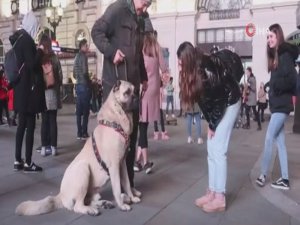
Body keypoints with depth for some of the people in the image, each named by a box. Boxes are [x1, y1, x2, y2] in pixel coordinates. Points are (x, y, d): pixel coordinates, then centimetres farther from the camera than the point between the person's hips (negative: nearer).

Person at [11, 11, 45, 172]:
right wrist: (40, 51, -5)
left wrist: (37, 52, 15)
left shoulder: (18, 39, 15)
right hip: (28, 88, -9)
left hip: (21, 88, 9)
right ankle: (28, 163, 2)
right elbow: (32, 64, -18)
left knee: (22, 124, 11)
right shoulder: (26, 39, -13)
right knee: (30, 125, -4)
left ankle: (18, 161, 17)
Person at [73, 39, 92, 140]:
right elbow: (85, 72, -17)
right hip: (84, 85, -8)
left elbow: (74, 74, 17)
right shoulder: (83, 56, -9)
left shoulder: (77, 56, 16)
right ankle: (84, 133, -3)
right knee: (85, 111, -4)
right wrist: (90, 83, -6)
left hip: (78, 85, 8)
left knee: (79, 111, 8)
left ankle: (79, 133, 12)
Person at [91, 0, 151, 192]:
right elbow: (97, 31, -8)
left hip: (132, 82, 8)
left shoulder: (140, 20, 21)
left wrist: (143, 77, 28)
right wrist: (111, 51, -21)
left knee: (131, 132, 9)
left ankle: (128, 182, 20)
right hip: (115, 81, -8)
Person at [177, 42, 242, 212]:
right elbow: (204, 100, -2)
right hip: (217, 106, 8)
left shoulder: (208, 73, -33)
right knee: (211, 152, 7)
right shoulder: (194, 72, -12)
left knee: (219, 151, -9)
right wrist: (210, 123, -2)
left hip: (229, 104, -8)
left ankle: (220, 198, 0)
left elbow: (219, 102, -23)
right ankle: (212, 192, 16)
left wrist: (213, 125, -11)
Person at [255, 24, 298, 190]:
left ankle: (263, 174, 5)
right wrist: (272, 87, -1)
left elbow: (292, 79, -19)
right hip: (277, 103, 9)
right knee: (280, 141, 8)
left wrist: (276, 87, -12)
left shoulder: (285, 55, -10)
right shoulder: (276, 56, 16)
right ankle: (284, 179, 13)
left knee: (269, 138, -6)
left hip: (282, 104, -9)